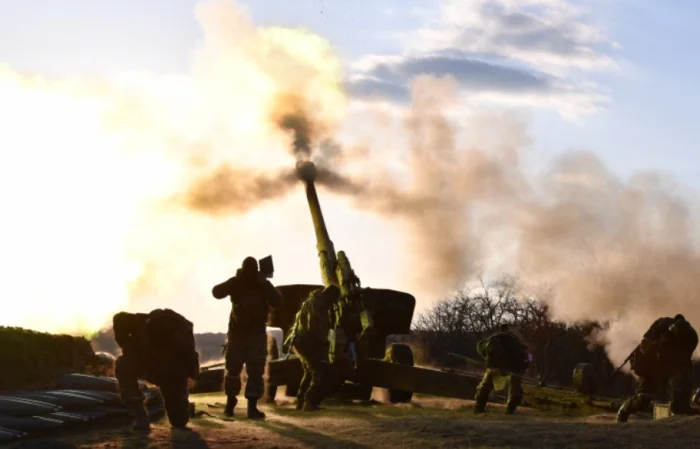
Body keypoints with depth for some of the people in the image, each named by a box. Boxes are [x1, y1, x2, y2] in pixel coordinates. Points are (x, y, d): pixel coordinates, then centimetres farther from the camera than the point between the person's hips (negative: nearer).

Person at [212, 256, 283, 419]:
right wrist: (234, 282, -29)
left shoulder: (263, 285, -2)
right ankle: (230, 402, 22)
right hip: (237, 332, 0)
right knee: (232, 369, 3)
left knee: (255, 371, -7)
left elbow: (277, 301, -16)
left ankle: (252, 407, -8)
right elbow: (217, 292, -18)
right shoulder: (236, 283, -3)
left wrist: (264, 284, -25)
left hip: (257, 334, 0)